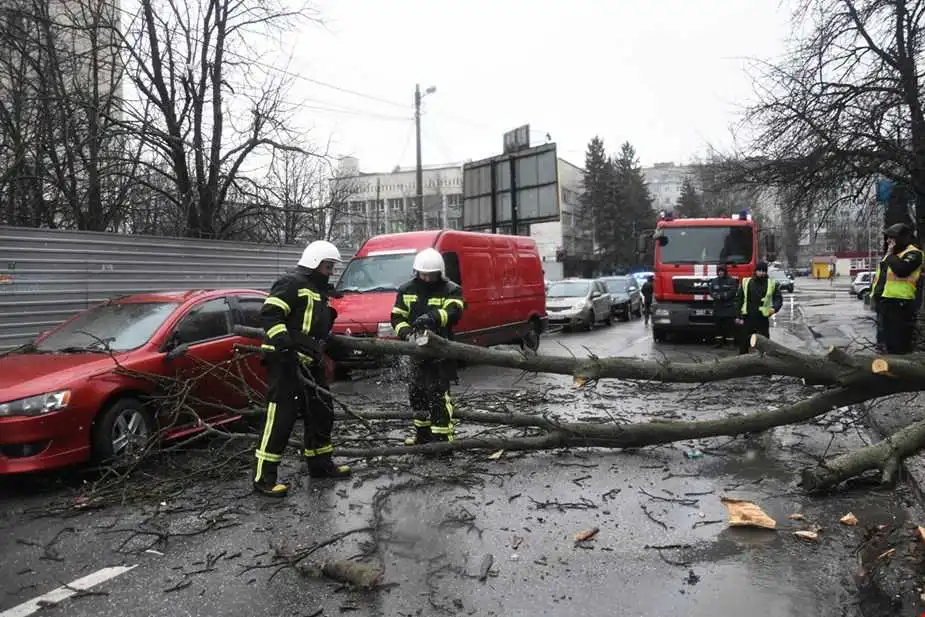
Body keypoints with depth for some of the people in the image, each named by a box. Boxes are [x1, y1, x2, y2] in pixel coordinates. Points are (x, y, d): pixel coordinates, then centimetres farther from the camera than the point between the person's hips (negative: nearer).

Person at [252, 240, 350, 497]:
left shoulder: (319, 290, 22)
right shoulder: (291, 283, -9)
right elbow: (269, 314, -19)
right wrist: (285, 343, -28)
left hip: (310, 363, 10)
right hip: (287, 362, -10)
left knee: (321, 413, 15)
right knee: (281, 418, -9)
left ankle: (320, 463, 29)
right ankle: (264, 477, -2)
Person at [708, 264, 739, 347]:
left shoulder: (732, 281, -1)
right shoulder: (714, 281, 14)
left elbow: (732, 292, -10)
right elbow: (711, 292, 8)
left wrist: (720, 295, -13)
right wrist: (717, 296, -13)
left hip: (729, 307, -4)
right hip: (718, 307, 4)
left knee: (729, 325, -5)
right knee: (718, 325, 6)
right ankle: (719, 342, 12)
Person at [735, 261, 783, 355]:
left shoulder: (772, 284, 4)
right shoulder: (746, 282, 5)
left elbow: (779, 298, 6)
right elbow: (738, 299, 7)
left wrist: (775, 308, -16)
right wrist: (738, 316, 2)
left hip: (763, 319, -1)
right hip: (747, 318, 1)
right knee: (744, 343, 7)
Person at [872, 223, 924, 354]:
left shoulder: (913, 254, -8)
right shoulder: (892, 254, 21)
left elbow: (901, 270, -28)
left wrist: (890, 254, -15)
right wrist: (875, 293, 20)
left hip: (899, 302, -10)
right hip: (884, 300, 10)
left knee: (899, 341, -8)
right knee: (887, 337, 18)